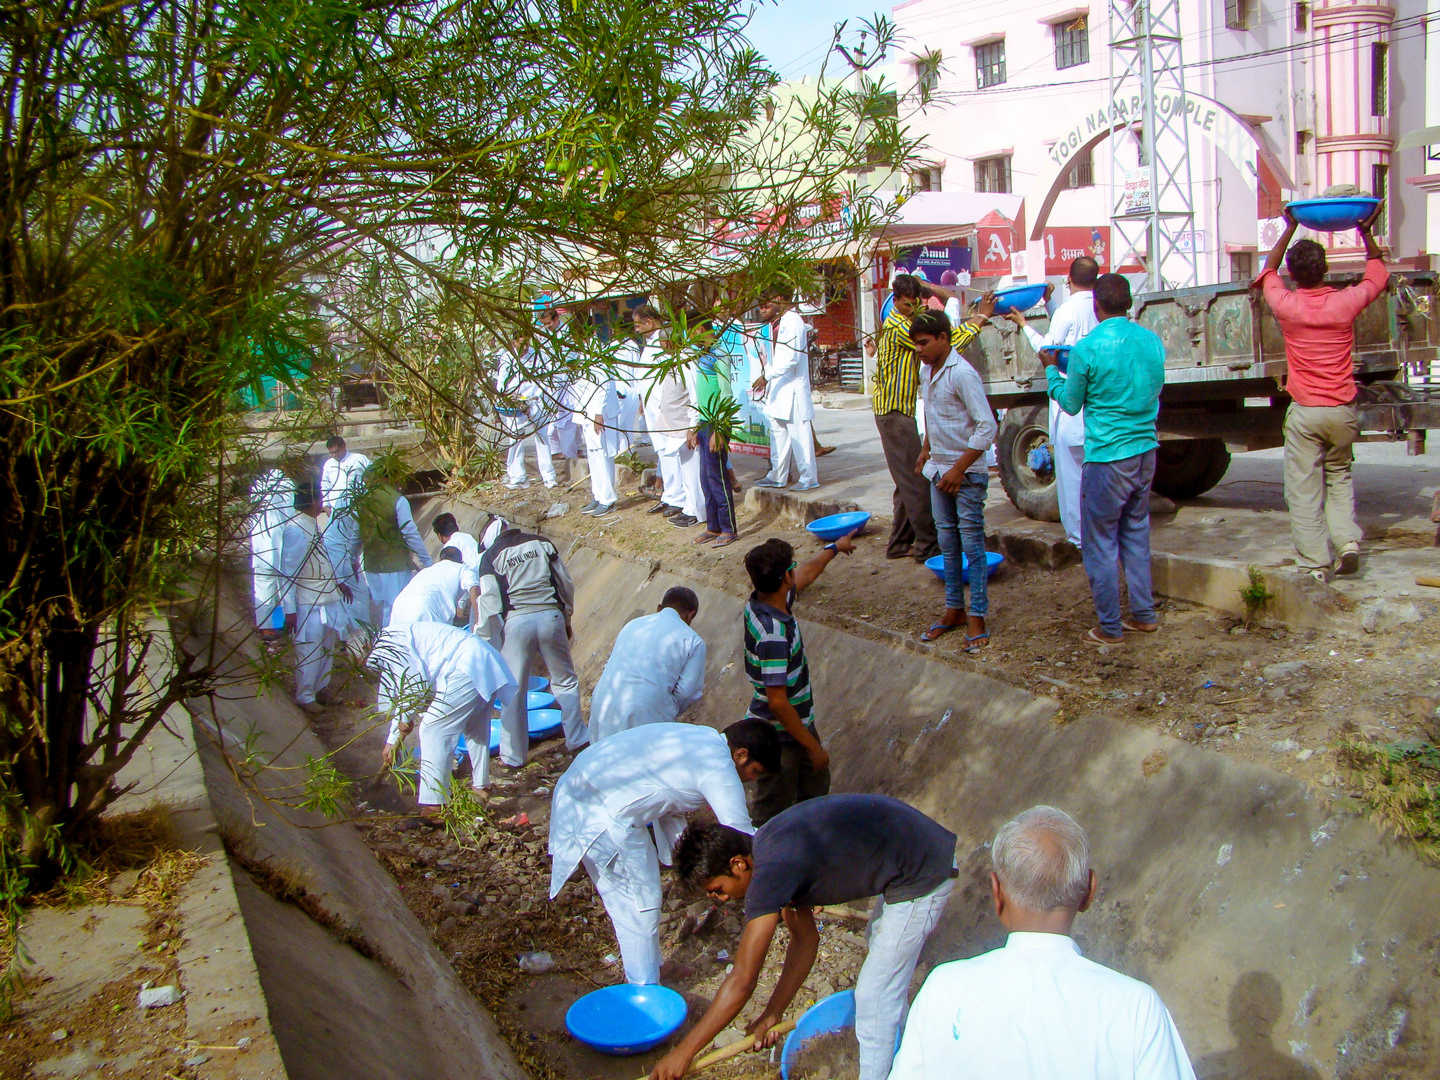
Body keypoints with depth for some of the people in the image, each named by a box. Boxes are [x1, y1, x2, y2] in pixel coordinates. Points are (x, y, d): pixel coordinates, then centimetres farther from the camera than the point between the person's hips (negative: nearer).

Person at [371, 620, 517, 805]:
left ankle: (434, 804, -5)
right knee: (476, 730, 25)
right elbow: (401, 697, 33)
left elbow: (416, 680, -15)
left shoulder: (388, 640, -5)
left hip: (467, 670, -11)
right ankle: (480, 786, 40)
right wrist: (391, 742, 36)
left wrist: (405, 718, 1)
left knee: (433, 729, -6)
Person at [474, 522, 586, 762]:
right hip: (551, 615, 2)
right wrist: (566, 620, 22)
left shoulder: (491, 555, 5)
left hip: (517, 621, -2)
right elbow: (566, 583, 12)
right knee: (565, 681, 16)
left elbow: (489, 600, -4)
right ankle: (578, 740, 18)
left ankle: (513, 755, 12)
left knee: (513, 690, 7)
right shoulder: (541, 542, 11)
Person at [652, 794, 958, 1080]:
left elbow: (741, 981, -25)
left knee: (874, 997, -3)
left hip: (922, 876, -11)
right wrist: (772, 1013, 7)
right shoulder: (767, 845, 2)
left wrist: (684, 1051, -18)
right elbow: (805, 939, 9)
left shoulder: (770, 871, -27)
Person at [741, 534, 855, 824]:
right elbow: (777, 702, -32)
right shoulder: (772, 635, -34)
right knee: (771, 813, 7)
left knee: (816, 784, 27)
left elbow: (807, 573, 16)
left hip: (798, 721, 10)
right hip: (778, 737, -10)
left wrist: (835, 547, 33)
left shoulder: (761, 602, -5)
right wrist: (812, 746, -22)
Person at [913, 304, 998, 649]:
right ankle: (954, 610, 22)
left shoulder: (962, 374, -18)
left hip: (967, 472, -8)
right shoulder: (927, 372, 8)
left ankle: (977, 617, 2)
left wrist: (959, 469, -20)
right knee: (948, 543, 13)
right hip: (939, 471, 8)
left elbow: (987, 427, -20)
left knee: (972, 543, -4)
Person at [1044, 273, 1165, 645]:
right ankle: (1144, 615, 25)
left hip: (1107, 457, -6)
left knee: (1100, 543, 4)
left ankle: (1109, 628, 9)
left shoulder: (1087, 348, -14)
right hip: (1146, 451, 7)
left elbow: (1071, 404, -1)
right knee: (1136, 533, 20)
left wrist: (1051, 370, 14)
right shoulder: (1152, 341, 5)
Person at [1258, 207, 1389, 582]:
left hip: (1304, 412, -2)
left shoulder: (1286, 305, -8)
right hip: (1342, 411, 2)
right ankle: (1347, 538, 6)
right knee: (1339, 476, 23)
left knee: (1304, 491, 2)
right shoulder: (1345, 302, -5)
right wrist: (1367, 233, 29)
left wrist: (1290, 228, 24)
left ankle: (1316, 564, 1)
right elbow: (1377, 273, 18)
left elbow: (1268, 270, 16)